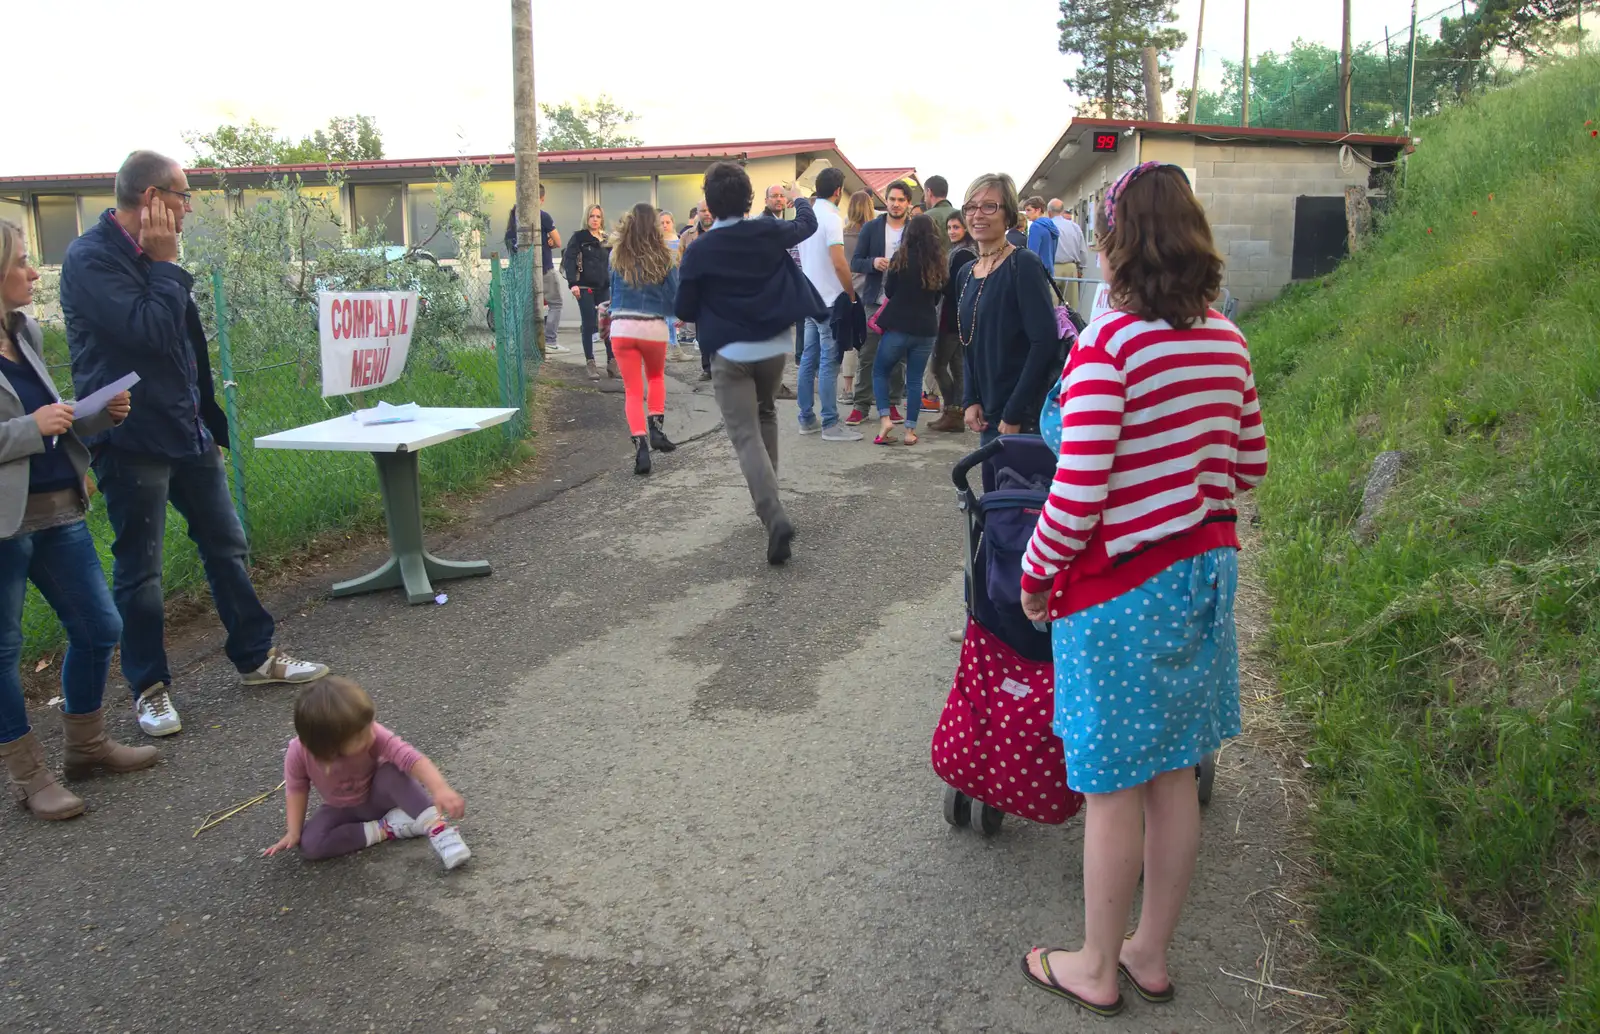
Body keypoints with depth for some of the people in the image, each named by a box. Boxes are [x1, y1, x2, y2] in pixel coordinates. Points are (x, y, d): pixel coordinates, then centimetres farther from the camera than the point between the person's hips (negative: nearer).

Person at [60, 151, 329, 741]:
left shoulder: (148, 255, 13)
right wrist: (165, 265, -14)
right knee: (139, 570, 3)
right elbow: (150, 331, -25)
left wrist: (209, 422, 21)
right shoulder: (90, 259, -15)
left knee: (226, 547, 13)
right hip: (132, 441, -8)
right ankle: (149, 688, 16)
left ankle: (256, 657, 26)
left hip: (187, 431, 8)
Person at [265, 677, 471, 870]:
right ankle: (386, 828, -19)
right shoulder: (299, 753, -30)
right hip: (343, 809, 2)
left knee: (393, 771, -35)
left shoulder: (373, 735, -35)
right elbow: (296, 789, -10)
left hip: (378, 795, -2)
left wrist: (440, 789, -59)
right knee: (309, 845, -24)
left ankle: (437, 828, -35)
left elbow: (411, 758, -45)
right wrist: (294, 832, -12)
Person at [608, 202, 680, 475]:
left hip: (622, 327, 0)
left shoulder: (616, 257, 2)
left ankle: (641, 444, -10)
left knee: (633, 391, 6)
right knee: (656, 377, 27)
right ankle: (656, 427, 11)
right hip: (654, 327, 0)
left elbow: (612, 290, 12)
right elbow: (674, 299, 0)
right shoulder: (664, 259, -1)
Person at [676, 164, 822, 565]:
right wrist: (799, 199, 40)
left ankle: (775, 517, -21)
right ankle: (767, 496, 32)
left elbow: (684, 310, -6)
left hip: (730, 354, -4)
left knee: (747, 437, -5)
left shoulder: (700, 250, -13)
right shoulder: (769, 232, -3)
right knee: (766, 414, 28)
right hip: (774, 348, 4)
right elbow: (808, 225, 19)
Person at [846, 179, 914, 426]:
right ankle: (861, 404, 5)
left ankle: (892, 403, 15)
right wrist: (873, 262, -16)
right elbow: (855, 262, 4)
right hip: (875, 301, 0)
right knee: (868, 355, -1)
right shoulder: (871, 228, 5)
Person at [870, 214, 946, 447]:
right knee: (915, 379, 10)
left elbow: (888, 291, 1)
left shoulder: (901, 257, -8)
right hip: (926, 329, 3)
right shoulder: (938, 262, 2)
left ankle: (884, 418, -4)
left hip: (898, 325, -3)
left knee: (880, 371, 12)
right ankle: (910, 430, 7)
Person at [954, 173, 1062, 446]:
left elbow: (1045, 342, -17)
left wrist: (1014, 414, -18)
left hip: (1025, 417, -7)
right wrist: (971, 400, 3)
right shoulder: (966, 273, 12)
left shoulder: (1023, 265, -10)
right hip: (988, 414, 7)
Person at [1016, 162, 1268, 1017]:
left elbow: (1077, 493, -22)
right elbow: (1250, 466, 12)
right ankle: (1151, 955, 34)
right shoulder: (1227, 340, 3)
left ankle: (1096, 969, 26)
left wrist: (1035, 574, -7)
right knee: (1172, 776, 17)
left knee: (1113, 788, 8)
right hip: (1203, 573, 7)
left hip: (1120, 589, -7)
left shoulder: (1107, 343, -19)